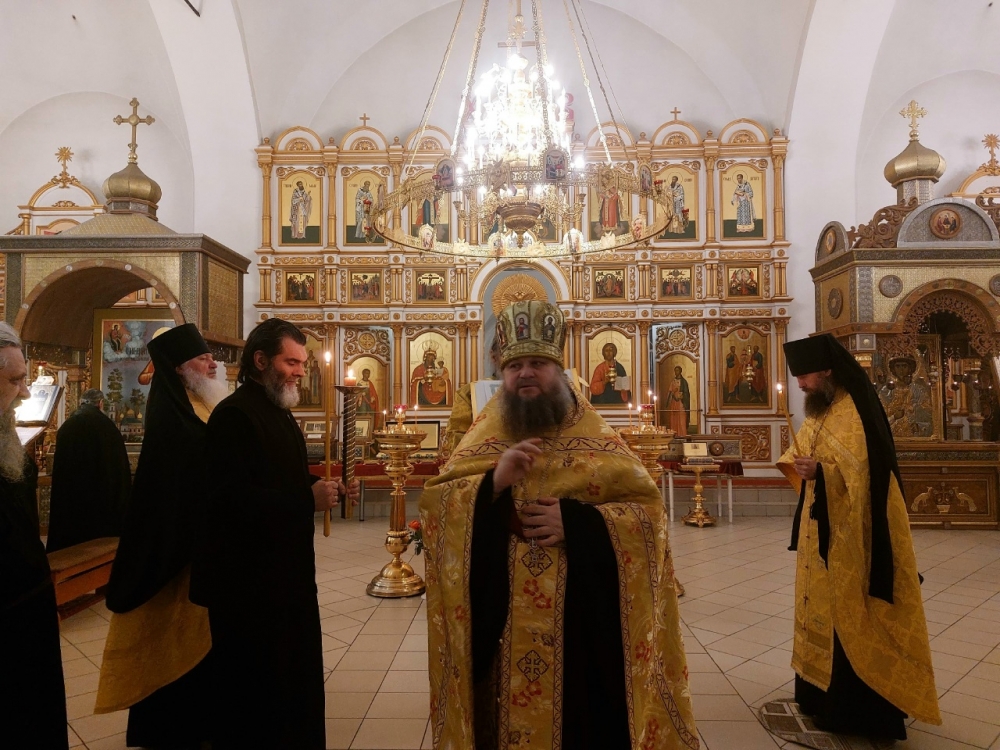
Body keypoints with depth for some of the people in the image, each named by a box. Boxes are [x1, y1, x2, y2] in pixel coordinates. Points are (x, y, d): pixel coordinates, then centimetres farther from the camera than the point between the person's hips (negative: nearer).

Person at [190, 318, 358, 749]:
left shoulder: (279, 412, 12)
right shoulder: (233, 415, -18)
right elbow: (230, 499, -27)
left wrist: (325, 488, 0)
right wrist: (308, 500, -28)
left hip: (285, 570, 9)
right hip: (249, 577, -9)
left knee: (292, 673, 20)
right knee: (256, 685, 7)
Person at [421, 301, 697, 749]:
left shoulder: (595, 438, -2)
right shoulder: (483, 437, 3)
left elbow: (648, 510, -7)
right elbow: (431, 502, -5)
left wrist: (575, 520, -20)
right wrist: (494, 481, -21)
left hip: (582, 617, -1)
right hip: (499, 622, 1)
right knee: (509, 713, 14)